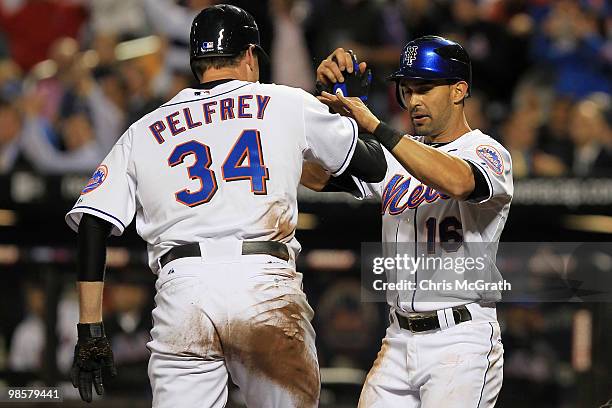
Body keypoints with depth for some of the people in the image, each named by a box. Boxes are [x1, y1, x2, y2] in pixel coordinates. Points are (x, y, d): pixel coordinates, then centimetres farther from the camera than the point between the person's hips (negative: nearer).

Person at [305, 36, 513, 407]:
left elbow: (456, 181, -29)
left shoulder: (488, 153, -4)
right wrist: (330, 96, -2)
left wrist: (373, 125, -29)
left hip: (461, 342, -6)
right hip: (398, 342, 6)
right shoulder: (395, 157, 16)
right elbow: (313, 176, 9)